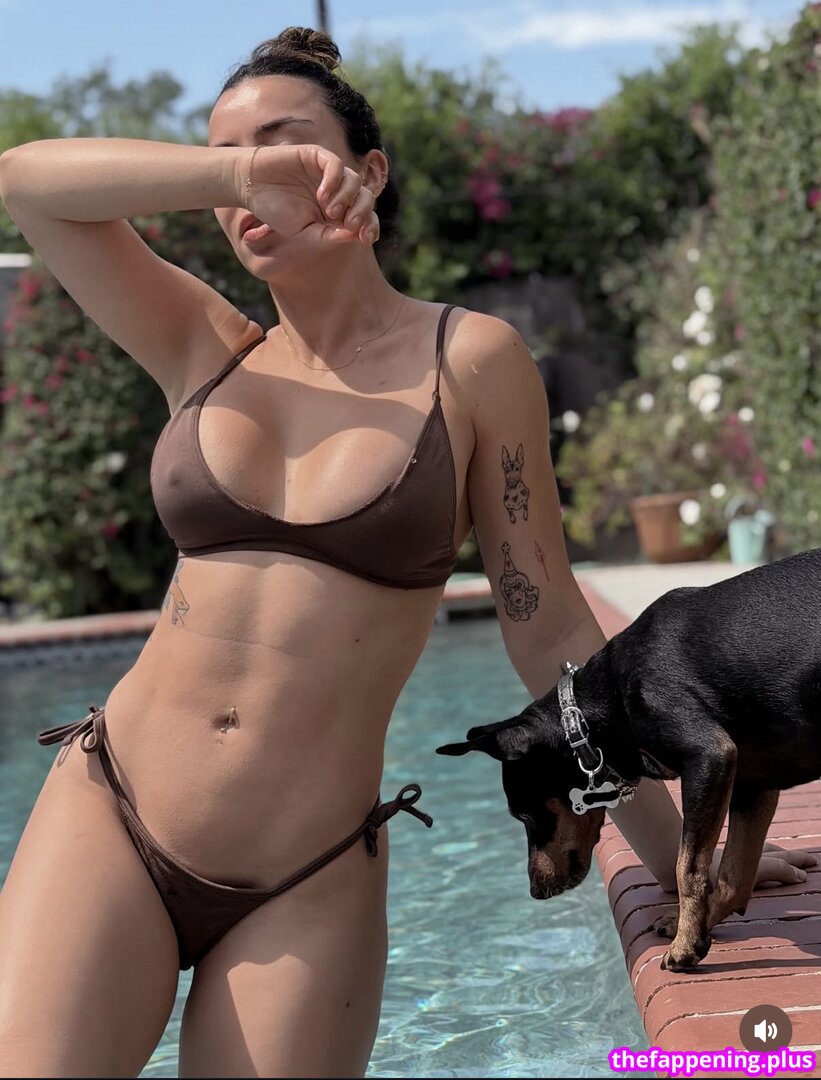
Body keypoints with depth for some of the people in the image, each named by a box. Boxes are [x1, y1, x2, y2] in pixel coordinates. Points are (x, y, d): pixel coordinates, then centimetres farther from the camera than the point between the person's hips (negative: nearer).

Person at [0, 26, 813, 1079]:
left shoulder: (470, 362, 0)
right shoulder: (206, 350, 8)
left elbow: (548, 628, 2)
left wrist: (677, 856, 4)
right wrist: (235, 172, -12)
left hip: (309, 888, -1)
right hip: (109, 822, 2)